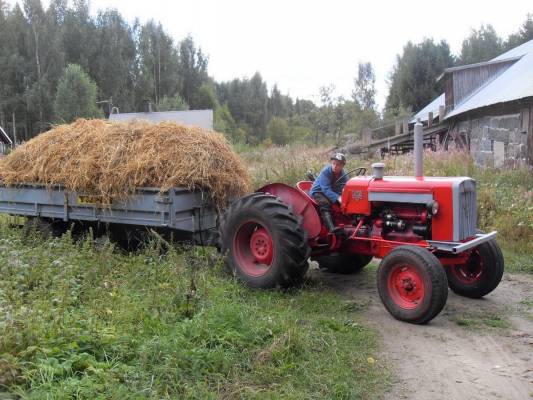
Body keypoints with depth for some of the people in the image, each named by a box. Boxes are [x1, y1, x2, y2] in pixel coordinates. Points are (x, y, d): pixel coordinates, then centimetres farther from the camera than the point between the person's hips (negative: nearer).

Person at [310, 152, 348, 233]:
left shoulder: (344, 175, -5)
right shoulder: (325, 171, -22)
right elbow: (326, 190, -29)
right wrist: (338, 198, -43)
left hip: (334, 193, 6)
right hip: (318, 192, -6)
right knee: (325, 203, -36)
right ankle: (332, 228, -50)